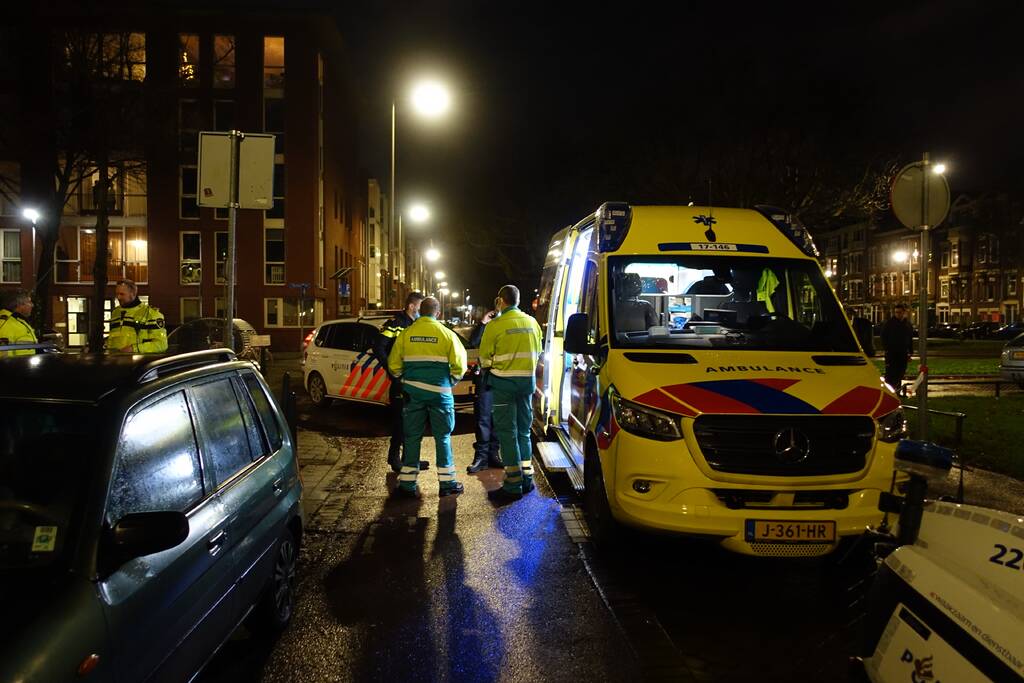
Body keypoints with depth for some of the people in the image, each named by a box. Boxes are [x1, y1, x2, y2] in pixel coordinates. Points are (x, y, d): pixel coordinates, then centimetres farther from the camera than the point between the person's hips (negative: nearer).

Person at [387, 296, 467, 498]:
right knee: (443, 436, 9)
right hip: (440, 391, -1)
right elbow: (459, 364, -5)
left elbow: (394, 364, 2)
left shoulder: (406, 334, 1)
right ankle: (447, 483, 12)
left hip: (413, 391, 1)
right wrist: (451, 382, 11)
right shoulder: (446, 334, -3)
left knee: (412, 436, 9)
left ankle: (407, 483, 10)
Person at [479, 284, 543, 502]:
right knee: (523, 431, 16)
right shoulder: (532, 322, 5)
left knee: (507, 432, -1)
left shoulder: (495, 325, -12)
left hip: (504, 382, -5)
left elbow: (484, 358, -5)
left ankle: (513, 485, -2)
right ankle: (527, 479, 21)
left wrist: (491, 367, 14)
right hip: (528, 380, 5)